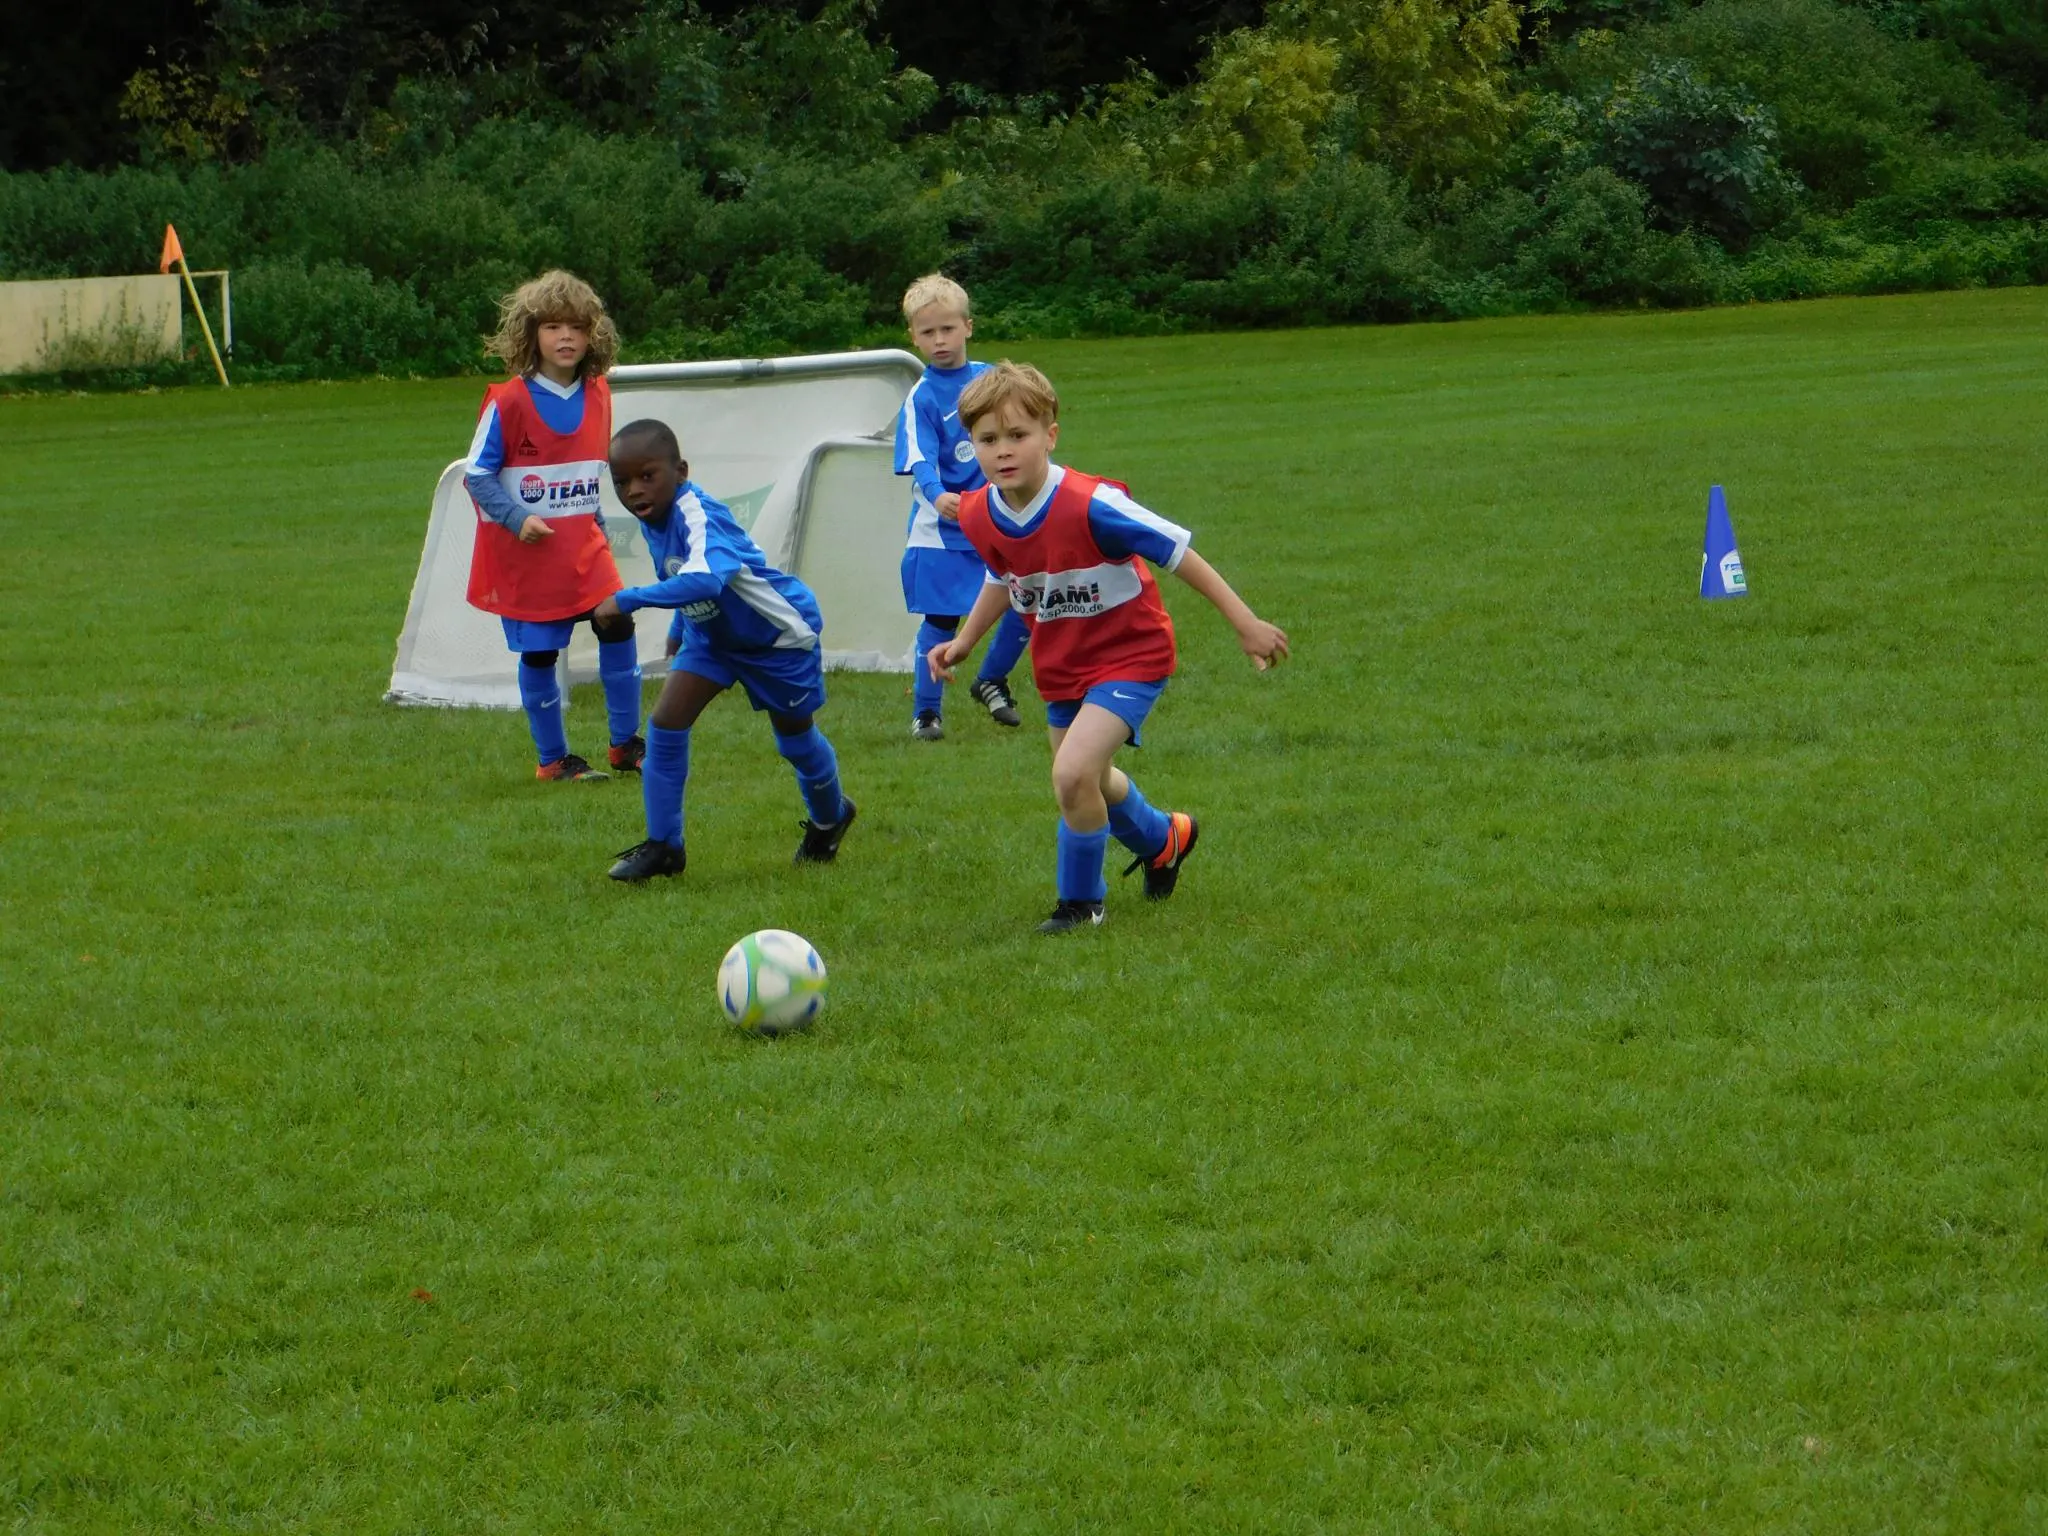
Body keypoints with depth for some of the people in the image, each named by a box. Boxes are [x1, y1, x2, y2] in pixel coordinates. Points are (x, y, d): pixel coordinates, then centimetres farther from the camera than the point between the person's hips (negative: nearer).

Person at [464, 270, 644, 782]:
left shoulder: (597, 397, 3)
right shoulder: (508, 403, -13)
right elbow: (476, 475, -10)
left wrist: (597, 519, 11)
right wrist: (517, 519, -21)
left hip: (584, 547, 4)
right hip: (526, 553, -4)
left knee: (617, 624, -7)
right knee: (537, 653, 2)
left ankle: (625, 744, 7)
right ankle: (552, 760, 17)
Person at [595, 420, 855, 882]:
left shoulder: (698, 516, -38)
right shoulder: (654, 518, -11)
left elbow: (703, 581, -57)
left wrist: (628, 600, -56)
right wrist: (678, 631, 18)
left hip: (779, 633, -7)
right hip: (713, 636, 7)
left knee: (795, 739, 14)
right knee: (666, 723, -8)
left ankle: (829, 818, 44)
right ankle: (662, 845, 1)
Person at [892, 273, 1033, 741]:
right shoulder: (921, 398, -11)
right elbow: (920, 458, -22)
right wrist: (938, 496, -41)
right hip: (942, 531, -4)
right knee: (941, 620, -3)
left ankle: (991, 682, 25)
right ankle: (926, 711, 10)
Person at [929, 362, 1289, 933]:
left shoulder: (1090, 506, -31)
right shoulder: (979, 516, -12)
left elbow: (1176, 552, -21)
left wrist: (1246, 624, -17)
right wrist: (964, 641, 11)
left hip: (1129, 655, -7)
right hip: (1060, 666, 7)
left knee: (1073, 774, -22)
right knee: (1089, 781, 23)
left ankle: (1081, 900, 3)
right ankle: (1162, 840, 57)